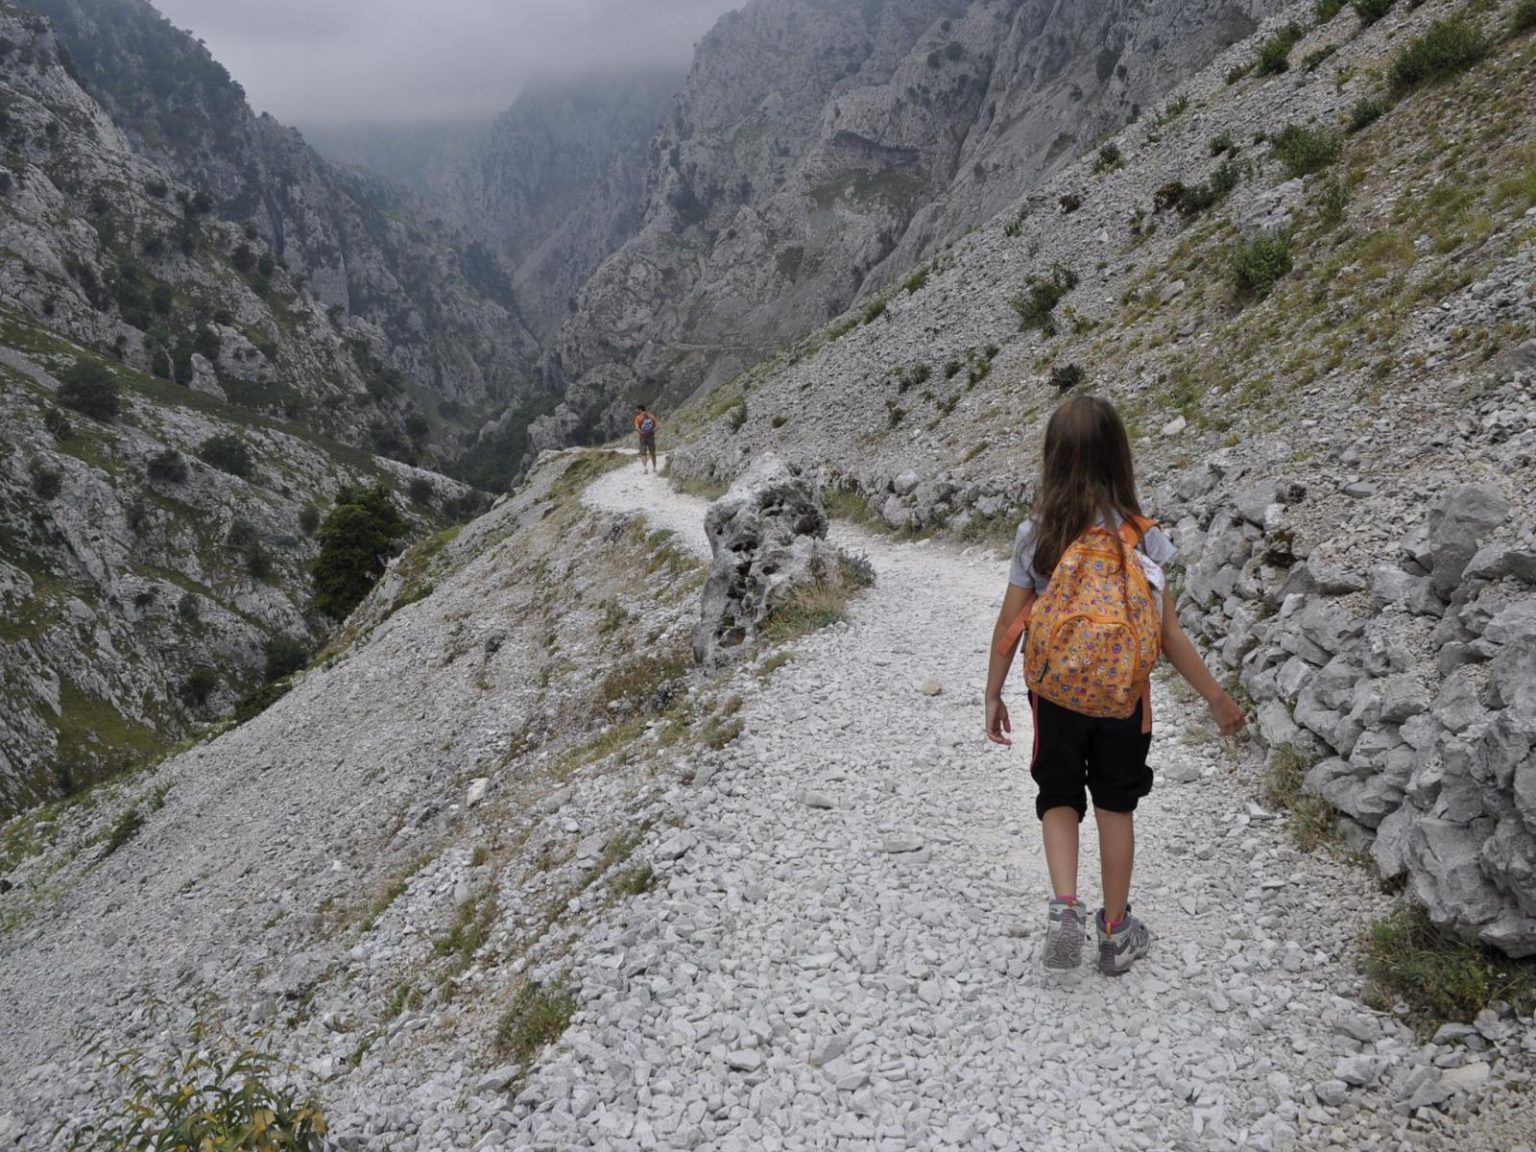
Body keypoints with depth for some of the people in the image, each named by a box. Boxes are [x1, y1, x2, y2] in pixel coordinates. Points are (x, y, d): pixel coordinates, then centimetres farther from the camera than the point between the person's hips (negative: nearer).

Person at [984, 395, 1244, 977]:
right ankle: (1116, 931, 26)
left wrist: (993, 695, 6)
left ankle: (1064, 909, -1)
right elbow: (1168, 634, -10)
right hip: (1124, 696, 0)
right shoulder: (1142, 537, -11)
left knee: (1058, 797, 18)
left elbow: (1009, 625, -6)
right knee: (1115, 804, 16)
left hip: (1054, 694, 0)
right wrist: (1217, 698, 1)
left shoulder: (1035, 535, -11)